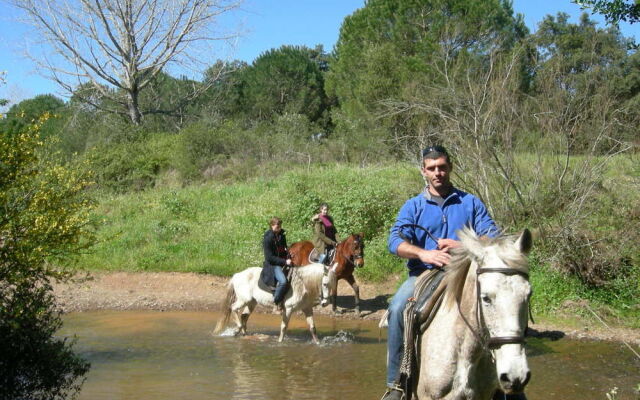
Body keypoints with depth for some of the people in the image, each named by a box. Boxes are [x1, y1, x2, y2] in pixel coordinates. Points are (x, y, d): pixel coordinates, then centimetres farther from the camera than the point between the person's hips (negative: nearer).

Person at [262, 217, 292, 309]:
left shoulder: (282, 234, 5)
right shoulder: (267, 238, -16)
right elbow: (269, 257, -18)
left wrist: (288, 258, 2)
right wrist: (284, 262, -22)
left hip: (283, 261, 8)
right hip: (272, 264, -8)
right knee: (283, 281, -30)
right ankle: (277, 302, -12)